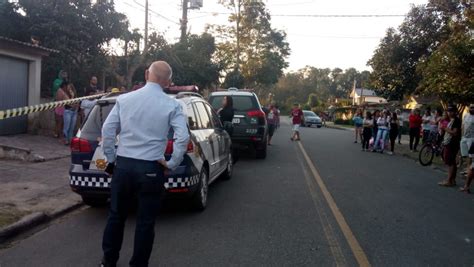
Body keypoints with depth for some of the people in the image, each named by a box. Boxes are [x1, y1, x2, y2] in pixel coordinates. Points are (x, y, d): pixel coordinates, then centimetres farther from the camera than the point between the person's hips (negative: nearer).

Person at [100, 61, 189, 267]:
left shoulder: (123, 99, 1)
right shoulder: (172, 105, -6)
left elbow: (107, 130, -1)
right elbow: (183, 138, -15)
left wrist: (110, 159, 10)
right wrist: (171, 164, -3)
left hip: (123, 165, 3)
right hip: (151, 169, -3)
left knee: (116, 216, 20)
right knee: (145, 222, 11)